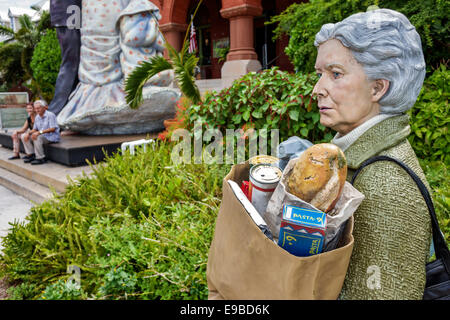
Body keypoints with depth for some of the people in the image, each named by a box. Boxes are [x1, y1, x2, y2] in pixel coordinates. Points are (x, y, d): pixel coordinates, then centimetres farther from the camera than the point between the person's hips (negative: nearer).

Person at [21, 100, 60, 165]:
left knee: (37, 138, -34)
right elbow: (35, 129, 14)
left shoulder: (50, 115, -15)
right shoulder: (37, 117, 8)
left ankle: (40, 158, -23)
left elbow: (53, 129, -23)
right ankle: (30, 154, 0)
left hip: (52, 136, -8)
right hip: (42, 136, 8)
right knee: (24, 137, 2)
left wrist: (40, 132, -31)